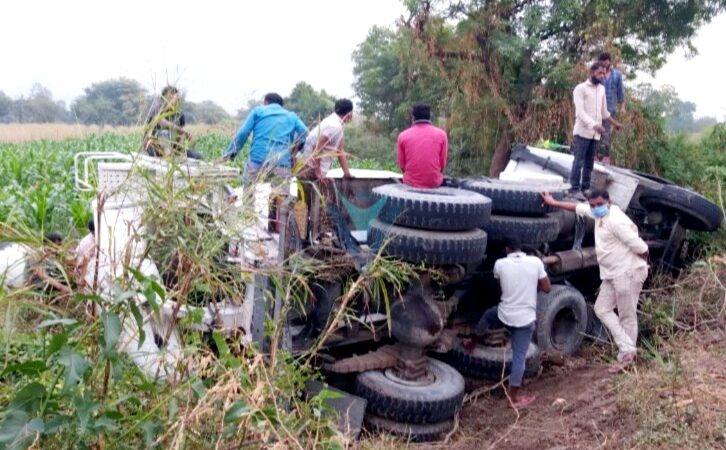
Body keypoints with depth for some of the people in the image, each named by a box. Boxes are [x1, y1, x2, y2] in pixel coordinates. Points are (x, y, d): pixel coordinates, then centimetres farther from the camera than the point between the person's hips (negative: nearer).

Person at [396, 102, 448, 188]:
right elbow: (443, 165, 3)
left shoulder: (403, 136, -2)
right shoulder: (441, 134, -2)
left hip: (411, 184, 0)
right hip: (435, 183, 0)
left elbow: (402, 166, 4)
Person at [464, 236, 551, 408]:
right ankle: (513, 396, 16)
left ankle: (472, 343, 53)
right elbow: (546, 288, -3)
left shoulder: (500, 263, -9)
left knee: (487, 315, 34)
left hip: (504, 315, 1)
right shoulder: (536, 262, -10)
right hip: (526, 318, 0)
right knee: (519, 357, 8)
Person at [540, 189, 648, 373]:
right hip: (612, 274, 10)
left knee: (627, 316, 0)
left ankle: (626, 354, 9)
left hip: (628, 273, -10)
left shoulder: (616, 221, -23)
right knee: (602, 309, 9)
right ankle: (626, 348, 9)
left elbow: (640, 247, -22)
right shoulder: (598, 213, 5)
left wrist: (643, 262, -3)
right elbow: (578, 207, 24)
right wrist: (554, 203, 28)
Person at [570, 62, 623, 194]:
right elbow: (580, 112, -18)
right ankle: (574, 188, -3)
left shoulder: (602, 89, 14)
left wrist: (614, 123, 28)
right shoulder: (580, 88, -7)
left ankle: (585, 188, 15)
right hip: (582, 132, -6)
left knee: (589, 163, 9)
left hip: (595, 134, 6)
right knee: (578, 162, -7)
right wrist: (594, 125, -29)